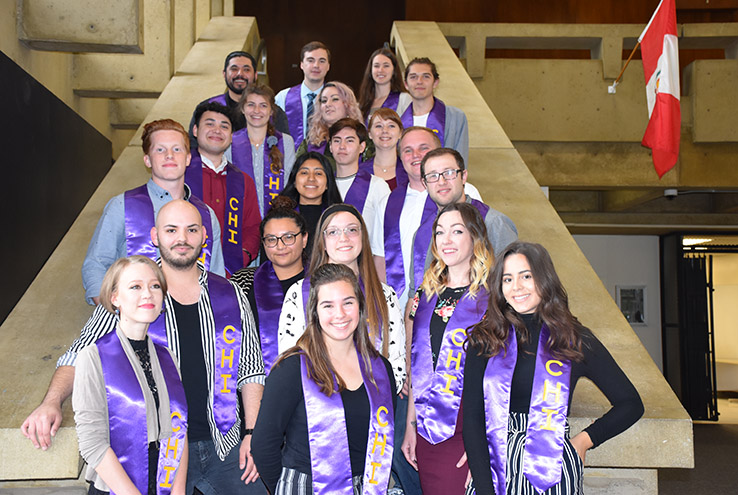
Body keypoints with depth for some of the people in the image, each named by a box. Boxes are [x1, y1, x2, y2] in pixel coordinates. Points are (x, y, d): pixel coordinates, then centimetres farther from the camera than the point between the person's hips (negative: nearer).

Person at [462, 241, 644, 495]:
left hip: (552, 473, 0)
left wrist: (585, 439, 0)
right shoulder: (484, 340, 2)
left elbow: (631, 404, 10)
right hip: (493, 469, 0)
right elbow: (472, 418, -3)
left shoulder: (575, 340, 2)